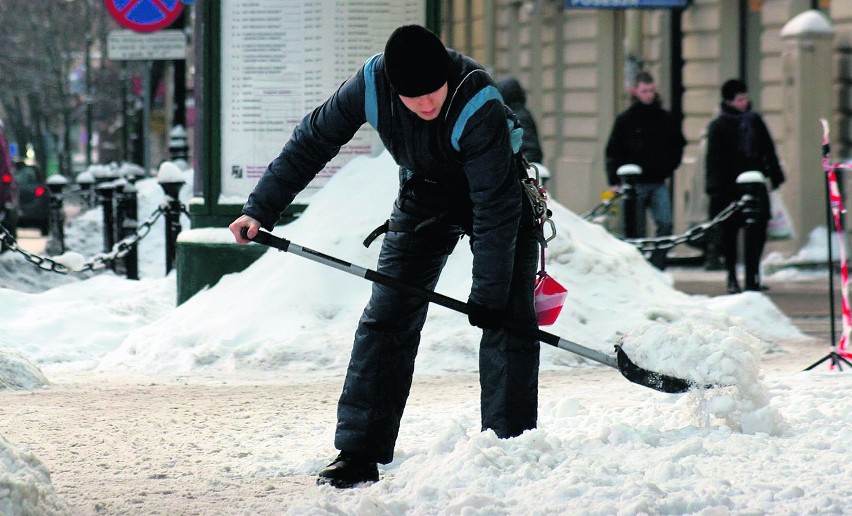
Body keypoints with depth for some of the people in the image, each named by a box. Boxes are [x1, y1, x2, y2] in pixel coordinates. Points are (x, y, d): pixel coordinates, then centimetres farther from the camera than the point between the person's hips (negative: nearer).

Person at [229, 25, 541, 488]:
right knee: (386, 317, -3)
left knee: (508, 320, -13)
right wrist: (261, 208, -11)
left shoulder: (479, 107, -38)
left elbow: (495, 207, -34)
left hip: (498, 192, -3)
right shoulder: (370, 85, -26)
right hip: (425, 196, 4)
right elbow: (312, 140, -11)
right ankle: (358, 453, -2)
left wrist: (487, 295, -33)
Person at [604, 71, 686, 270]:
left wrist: (669, 167, 8)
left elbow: (678, 145, 21)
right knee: (636, 231, 3)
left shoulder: (666, 119, 7)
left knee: (666, 224, -14)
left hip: (659, 184, 2)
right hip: (635, 184, -2)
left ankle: (657, 267, -11)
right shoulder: (625, 120, 1)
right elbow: (613, 152, 2)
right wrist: (614, 181, -7)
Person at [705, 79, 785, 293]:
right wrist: (714, 185, -13)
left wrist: (776, 176, 16)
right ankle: (732, 277, 10)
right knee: (729, 232, 1)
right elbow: (714, 158, -5)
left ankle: (752, 276, 6)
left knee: (758, 230, -3)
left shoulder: (754, 121, 13)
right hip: (729, 186, -4)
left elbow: (768, 151, 19)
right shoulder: (718, 126, -1)